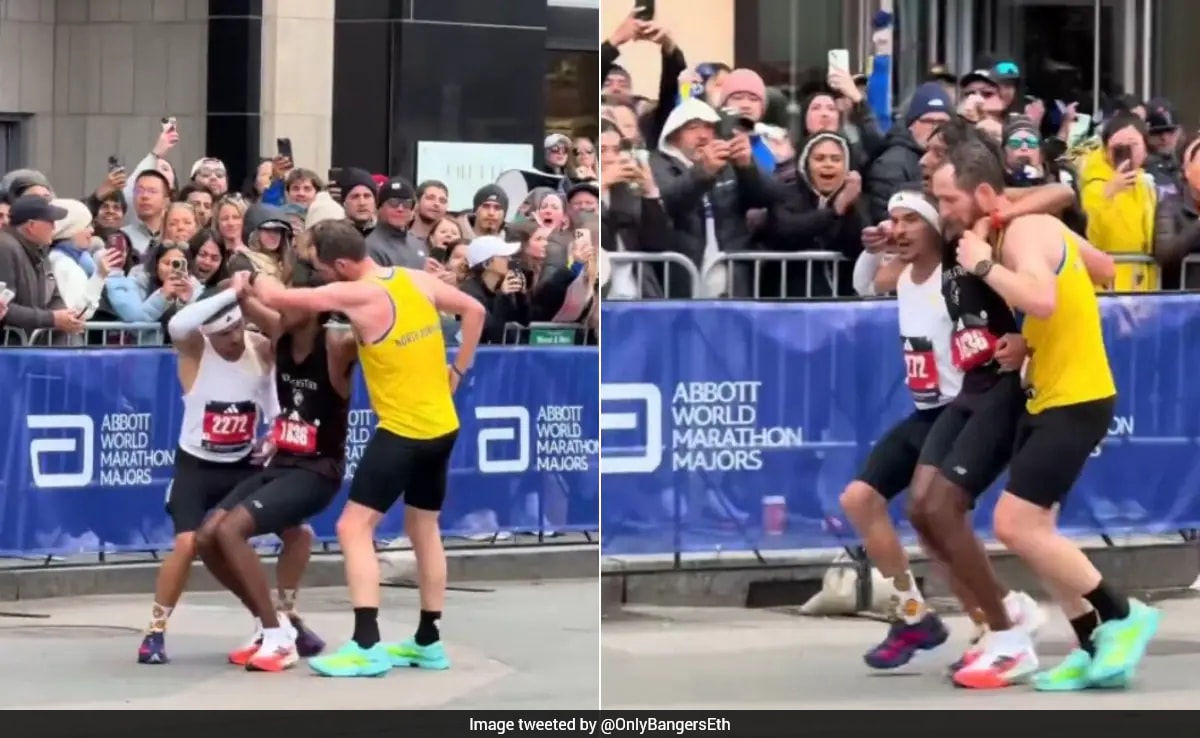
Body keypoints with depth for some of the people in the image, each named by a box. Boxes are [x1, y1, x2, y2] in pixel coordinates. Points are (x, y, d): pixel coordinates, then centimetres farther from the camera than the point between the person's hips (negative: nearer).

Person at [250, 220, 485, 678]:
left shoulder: (357, 296, -20)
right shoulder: (418, 280, 2)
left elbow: (277, 299, -19)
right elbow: (474, 311, 13)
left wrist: (255, 276, 2)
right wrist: (457, 372, 18)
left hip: (403, 433, -8)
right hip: (442, 428, 8)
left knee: (353, 529, -6)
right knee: (424, 530, 20)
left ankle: (366, 647, -13)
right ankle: (428, 643, 28)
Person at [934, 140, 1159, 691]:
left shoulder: (1024, 231, -19)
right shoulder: (1033, 228, 11)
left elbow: (1041, 300, -38)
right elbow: (1106, 270, 24)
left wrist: (984, 265, -25)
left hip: (1075, 399, -10)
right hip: (1050, 396, 10)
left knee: (1014, 525, -14)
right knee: (1032, 530, 11)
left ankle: (1123, 617, -3)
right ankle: (1098, 648, 16)